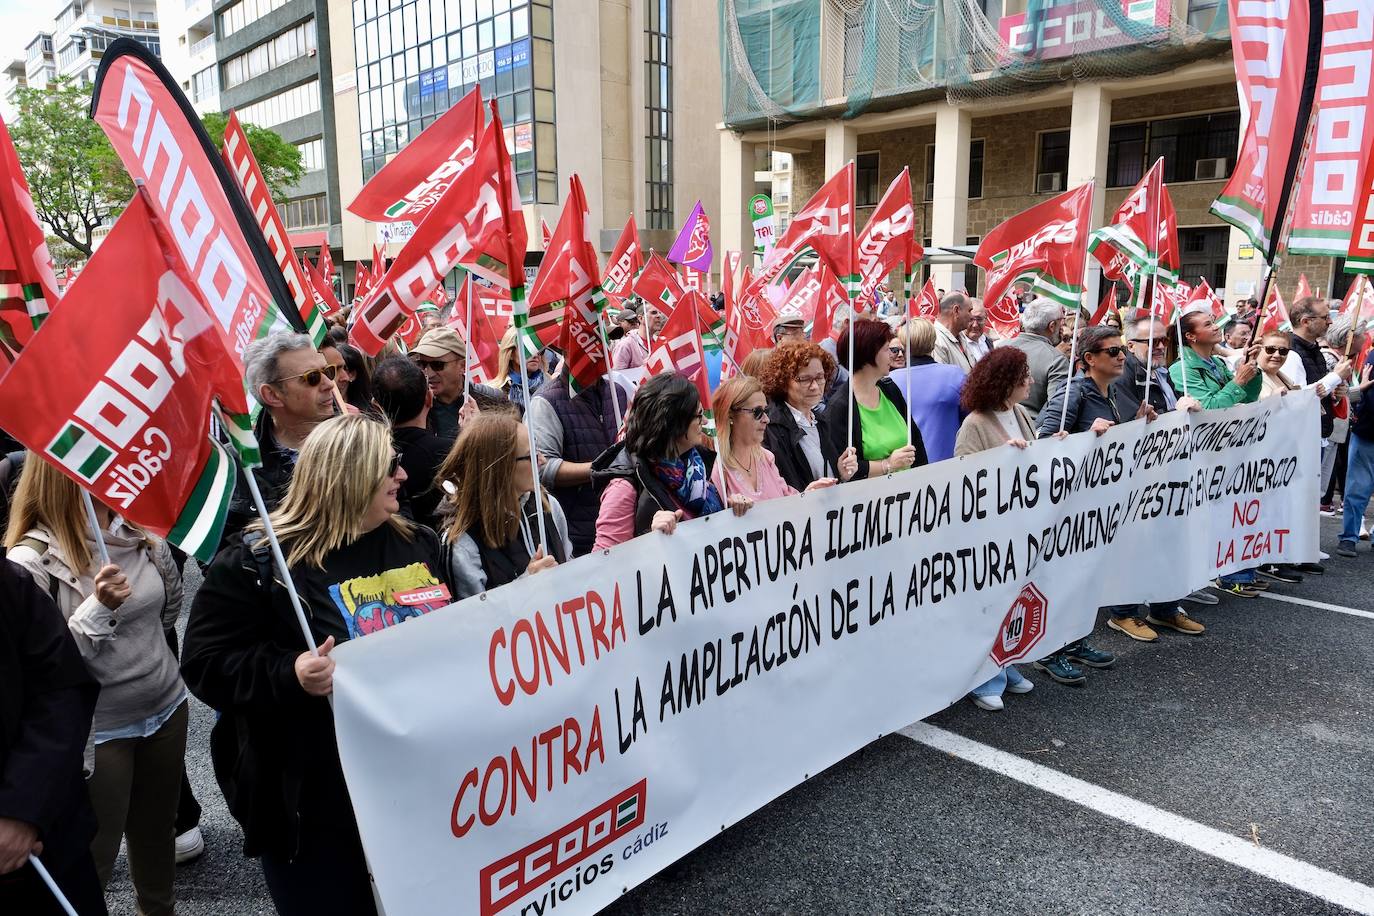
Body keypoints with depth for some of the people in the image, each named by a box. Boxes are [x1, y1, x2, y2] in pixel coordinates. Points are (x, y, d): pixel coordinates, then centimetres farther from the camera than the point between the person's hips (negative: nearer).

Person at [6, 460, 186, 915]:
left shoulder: (141, 532, -1)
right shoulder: (32, 561, -18)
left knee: (157, 830, 24)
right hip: (95, 731, -6)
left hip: (166, 709, 6)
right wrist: (97, 608, -29)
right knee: (94, 855, 10)